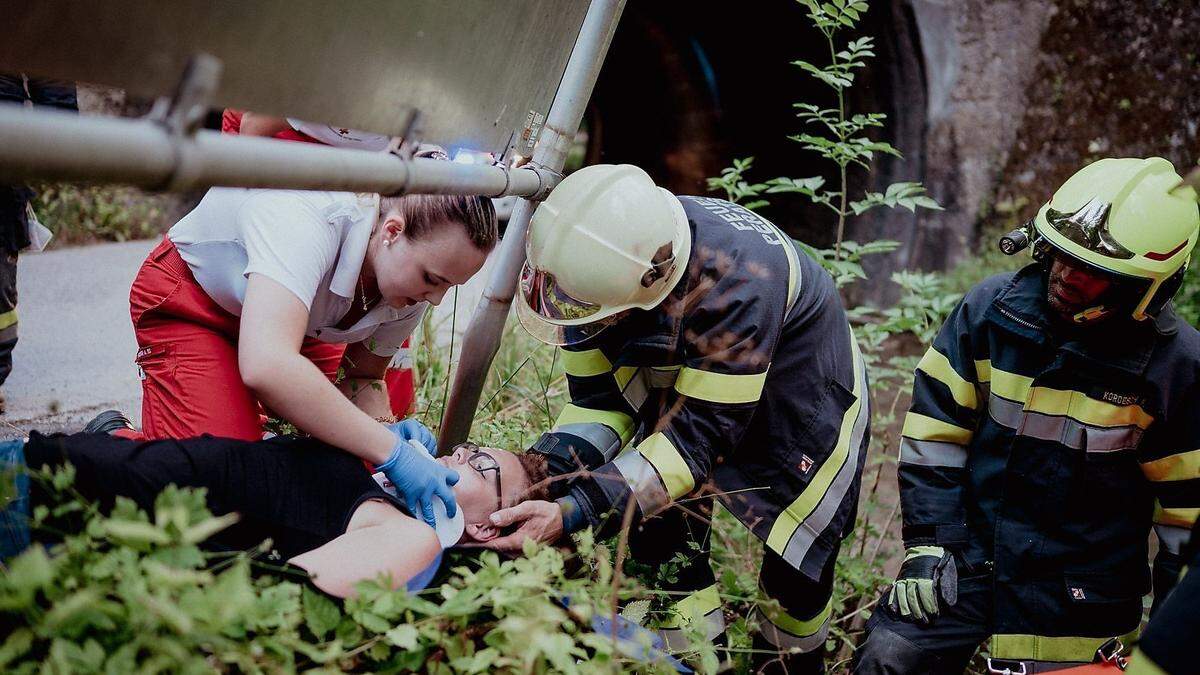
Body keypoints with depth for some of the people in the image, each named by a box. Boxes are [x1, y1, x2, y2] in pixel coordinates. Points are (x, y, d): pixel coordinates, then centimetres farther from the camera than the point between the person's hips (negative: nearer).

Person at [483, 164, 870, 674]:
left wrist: (574, 512, -45)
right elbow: (601, 399, -16)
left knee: (795, 567, 2)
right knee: (661, 533, -1)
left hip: (806, 396, -5)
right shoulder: (599, 260, -23)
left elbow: (701, 432, -37)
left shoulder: (736, 279, -41)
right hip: (687, 379, 5)